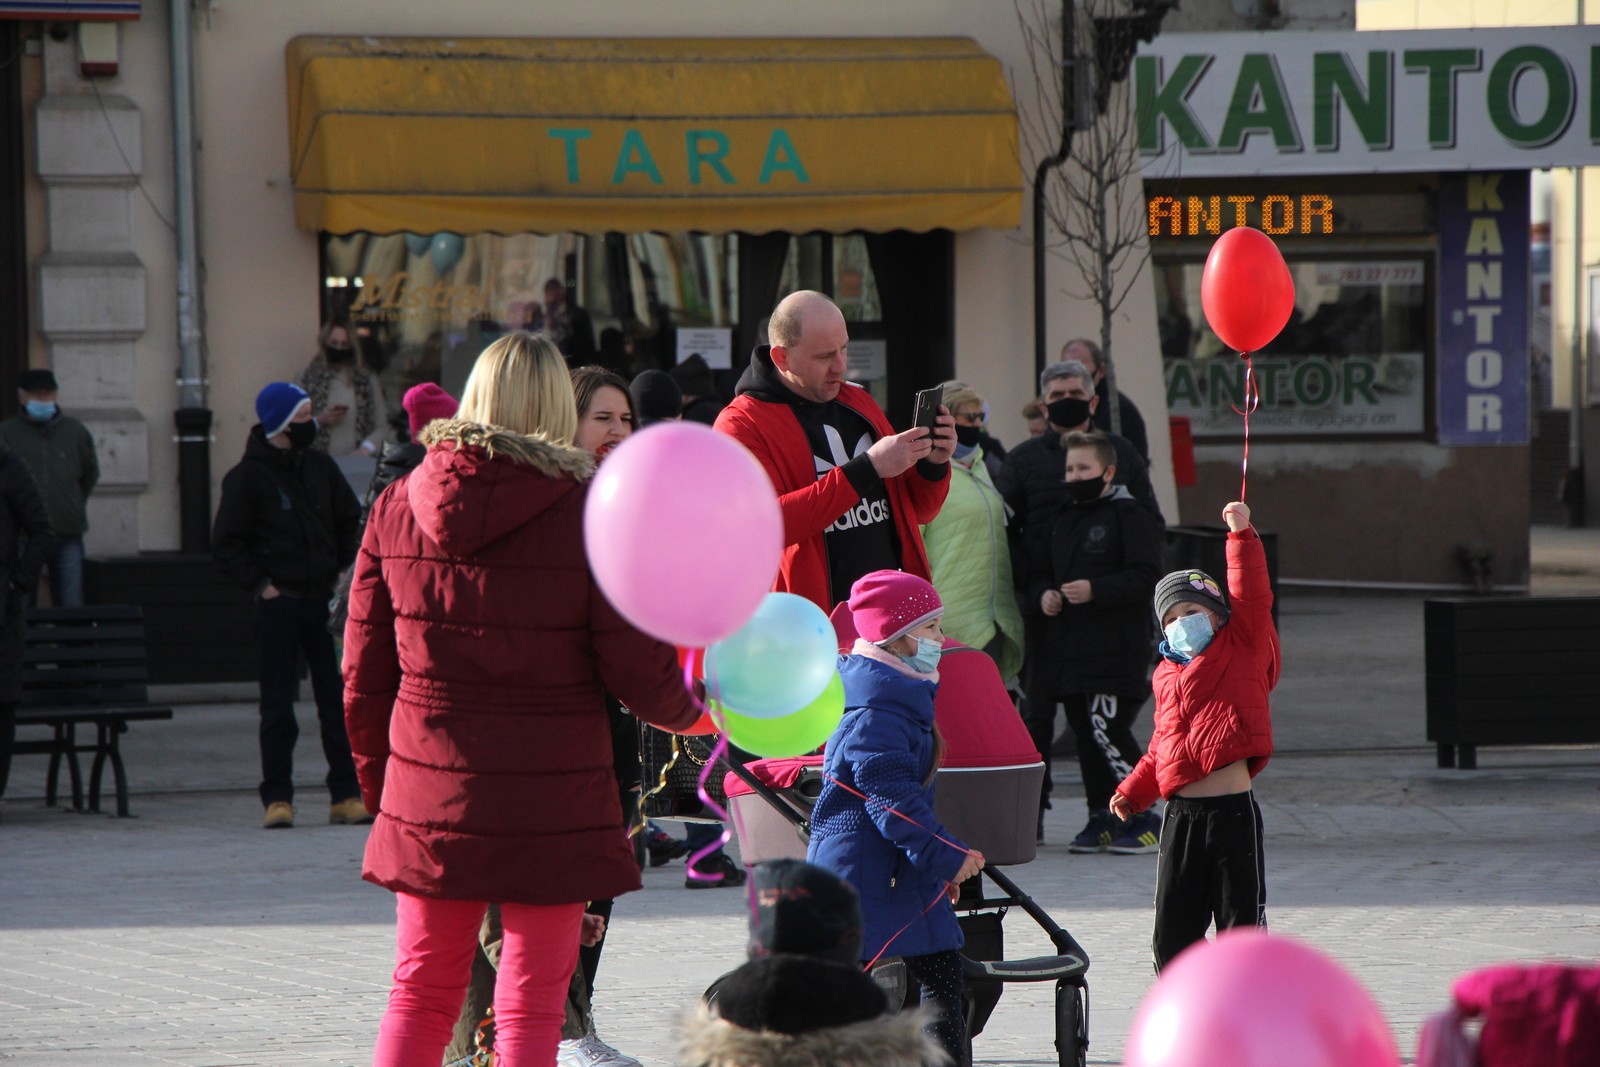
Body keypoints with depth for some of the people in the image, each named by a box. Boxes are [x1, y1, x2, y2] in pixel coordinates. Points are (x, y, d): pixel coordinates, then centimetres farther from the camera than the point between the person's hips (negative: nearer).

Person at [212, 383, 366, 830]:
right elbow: (226, 545, -3)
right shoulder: (246, 477, -4)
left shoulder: (320, 467, 10)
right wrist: (261, 584, -9)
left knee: (337, 700, 3)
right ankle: (277, 798, 4)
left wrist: (341, 569, 10)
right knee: (278, 705, 0)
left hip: (324, 601, 4)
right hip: (278, 604, -4)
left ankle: (346, 795, 8)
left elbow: (349, 520, 21)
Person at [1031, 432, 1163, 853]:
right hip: (1068, 651, 8)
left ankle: (1145, 821, -7)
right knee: (1085, 732, 9)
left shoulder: (1130, 516, -6)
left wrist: (1095, 590, -23)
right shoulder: (1066, 519, 19)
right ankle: (1102, 820, 15)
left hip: (1115, 652, -8)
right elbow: (1044, 571, 26)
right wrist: (1044, 594, 3)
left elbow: (1146, 577, -15)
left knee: (1107, 730, -14)